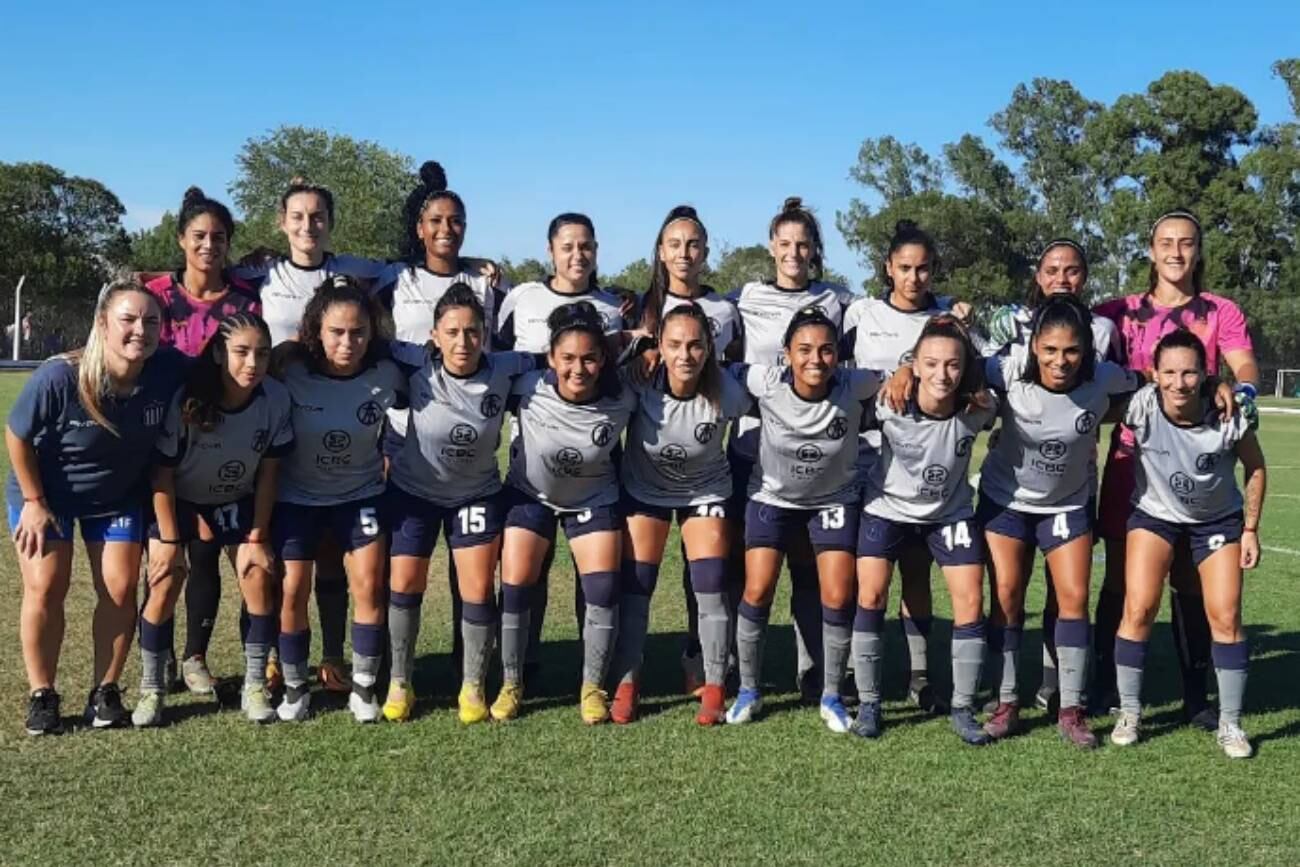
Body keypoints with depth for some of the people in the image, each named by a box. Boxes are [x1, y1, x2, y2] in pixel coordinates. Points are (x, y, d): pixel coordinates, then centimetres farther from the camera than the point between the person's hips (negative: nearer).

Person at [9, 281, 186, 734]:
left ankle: (105, 691, 14)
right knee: (45, 587, -4)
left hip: (119, 496, 2)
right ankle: (42, 694, 11)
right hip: (46, 492, -2)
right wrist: (34, 502, -10)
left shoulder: (169, 370, -26)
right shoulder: (60, 376, -32)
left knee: (120, 590, -1)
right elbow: (17, 435, -16)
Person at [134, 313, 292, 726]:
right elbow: (162, 474, -19)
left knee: (259, 582, -6)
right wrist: (170, 540, -16)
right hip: (177, 501, -2)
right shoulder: (185, 399, -31)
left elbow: (268, 473, -12)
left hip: (238, 502, 2)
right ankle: (151, 689, 9)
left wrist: (257, 537, -9)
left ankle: (255, 686, 9)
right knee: (164, 587, -8)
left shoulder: (276, 398, -24)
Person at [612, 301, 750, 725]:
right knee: (634, 587, -1)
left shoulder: (726, 392, -28)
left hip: (705, 491, 0)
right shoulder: (641, 382, -28)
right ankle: (626, 684, 14)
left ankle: (714, 689, 7)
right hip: (644, 488, 1)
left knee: (711, 588, -7)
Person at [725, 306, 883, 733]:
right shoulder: (767, 383, -25)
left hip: (835, 499, 0)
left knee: (838, 598, -5)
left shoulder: (853, 386, -25)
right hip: (773, 496, 0)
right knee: (757, 592, -5)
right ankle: (748, 690, 16)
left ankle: (831, 697, 15)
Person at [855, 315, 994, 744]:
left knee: (971, 601, -7)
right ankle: (868, 704, 5)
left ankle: (962, 709, 8)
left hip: (950, 512, 2)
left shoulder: (977, 410, -21)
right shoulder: (889, 405, -26)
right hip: (888, 508, -1)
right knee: (871, 596, -10)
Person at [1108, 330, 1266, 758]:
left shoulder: (1227, 416, -25)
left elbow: (1255, 468, -8)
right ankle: (1129, 711, 7)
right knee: (1138, 610, -10)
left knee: (1226, 617, -3)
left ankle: (1230, 723, 12)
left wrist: (1250, 529, -5)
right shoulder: (1141, 406, -28)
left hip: (1218, 518, 0)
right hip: (1155, 513, 0)